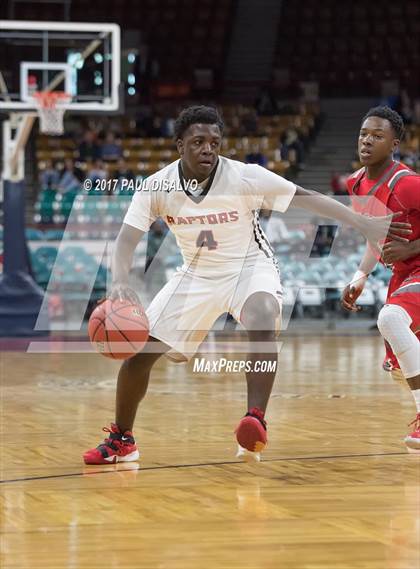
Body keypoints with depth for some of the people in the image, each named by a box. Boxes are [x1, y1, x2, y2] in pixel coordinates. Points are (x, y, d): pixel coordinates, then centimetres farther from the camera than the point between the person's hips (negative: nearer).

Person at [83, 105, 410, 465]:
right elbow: (127, 239, -19)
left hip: (249, 265, -3)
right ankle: (122, 440, 19)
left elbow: (306, 198, -15)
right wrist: (120, 283, -40)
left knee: (262, 323, -37)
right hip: (198, 272, 3)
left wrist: (365, 224, -16)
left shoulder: (244, 177, -22)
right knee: (139, 349, -2)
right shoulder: (157, 187, -16)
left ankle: (255, 423, -35)